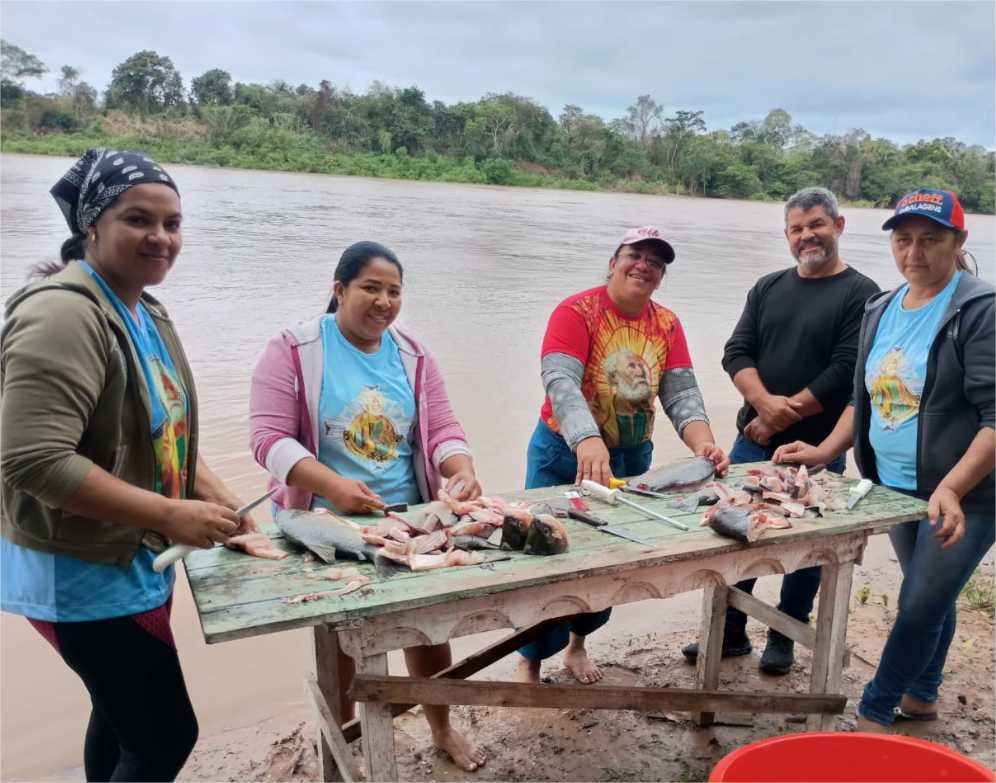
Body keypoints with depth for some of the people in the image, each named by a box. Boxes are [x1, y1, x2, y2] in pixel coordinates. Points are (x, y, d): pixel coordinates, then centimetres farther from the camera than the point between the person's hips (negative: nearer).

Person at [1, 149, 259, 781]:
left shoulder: (147, 312, 7)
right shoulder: (63, 316, -23)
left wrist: (213, 493, 0)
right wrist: (172, 514, -26)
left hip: (132, 560, 9)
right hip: (85, 573, -9)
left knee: (124, 715, 25)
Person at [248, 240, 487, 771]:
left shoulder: (413, 356, 3)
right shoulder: (292, 351, -10)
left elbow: (441, 429, 0)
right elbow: (269, 437, -17)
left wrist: (463, 472, -22)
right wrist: (333, 485, -31)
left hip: (409, 519, 4)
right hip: (325, 524, -3)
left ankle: (442, 729, 36)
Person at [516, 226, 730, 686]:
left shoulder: (667, 325, -1)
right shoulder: (577, 311, -17)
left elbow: (682, 394, -8)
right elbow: (560, 383, -31)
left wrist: (703, 444, -27)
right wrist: (589, 443, -48)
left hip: (632, 458, 5)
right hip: (566, 455, -5)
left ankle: (578, 644, 39)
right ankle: (529, 662, 22)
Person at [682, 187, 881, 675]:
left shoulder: (861, 295, -5)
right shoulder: (768, 288, 10)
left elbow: (847, 371, -14)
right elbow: (737, 352, 2)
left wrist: (785, 417, -14)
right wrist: (764, 404, -16)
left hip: (817, 448, -4)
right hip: (753, 439, 4)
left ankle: (783, 638, 26)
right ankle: (730, 632, 24)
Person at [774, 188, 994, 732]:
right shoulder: (880, 311, 6)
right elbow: (865, 399, 15)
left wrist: (951, 489, -29)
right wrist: (825, 451, 3)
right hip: (897, 489, 6)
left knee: (919, 607, 0)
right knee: (930, 599, 20)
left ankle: (874, 712, 17)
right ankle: (921, 696, 38)